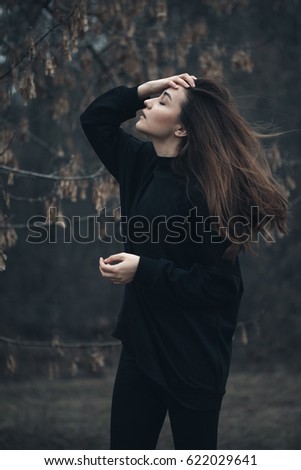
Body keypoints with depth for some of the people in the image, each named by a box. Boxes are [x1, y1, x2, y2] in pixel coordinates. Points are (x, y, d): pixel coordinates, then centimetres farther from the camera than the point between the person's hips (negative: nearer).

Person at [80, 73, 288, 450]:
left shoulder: (205, 190, -20)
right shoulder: (143, 165, 2)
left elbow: (218, 285, -21)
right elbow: (95, 119, 13)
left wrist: (143, 270, -22)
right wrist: (145, 88, -1)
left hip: (193, 357, -7)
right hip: (141, 342, 8)